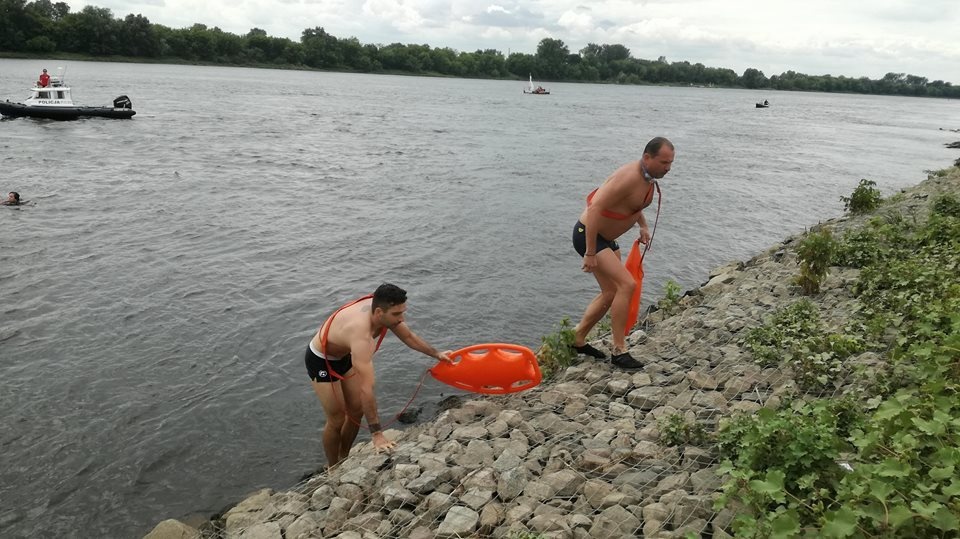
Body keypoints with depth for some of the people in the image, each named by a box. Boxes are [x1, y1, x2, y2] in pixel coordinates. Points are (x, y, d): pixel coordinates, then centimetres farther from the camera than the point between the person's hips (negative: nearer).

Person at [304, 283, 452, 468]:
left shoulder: (381, 309, -20)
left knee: (356, 411, 12)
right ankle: (333, 469, 25)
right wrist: (377, 434, -42)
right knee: (337, 420, 1)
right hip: (321, 361, -7)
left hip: (344, 355, 8)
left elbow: (409, 337, 2)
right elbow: (366, 389, -44)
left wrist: (436, 354, 7)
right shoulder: (361, 336, -43)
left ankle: (343, 459, 33)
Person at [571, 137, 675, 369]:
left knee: (611, 293, 14)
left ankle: (578, 339, 28)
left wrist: (643, 226, 10)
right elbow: (595, 209, -31)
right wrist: (590, 253, -30)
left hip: (606, 237, 10)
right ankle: (619, 351, -11)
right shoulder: (629, 177, -28)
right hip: (587, 235, -10)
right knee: (627, 284, -19)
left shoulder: (648, 176, 2)